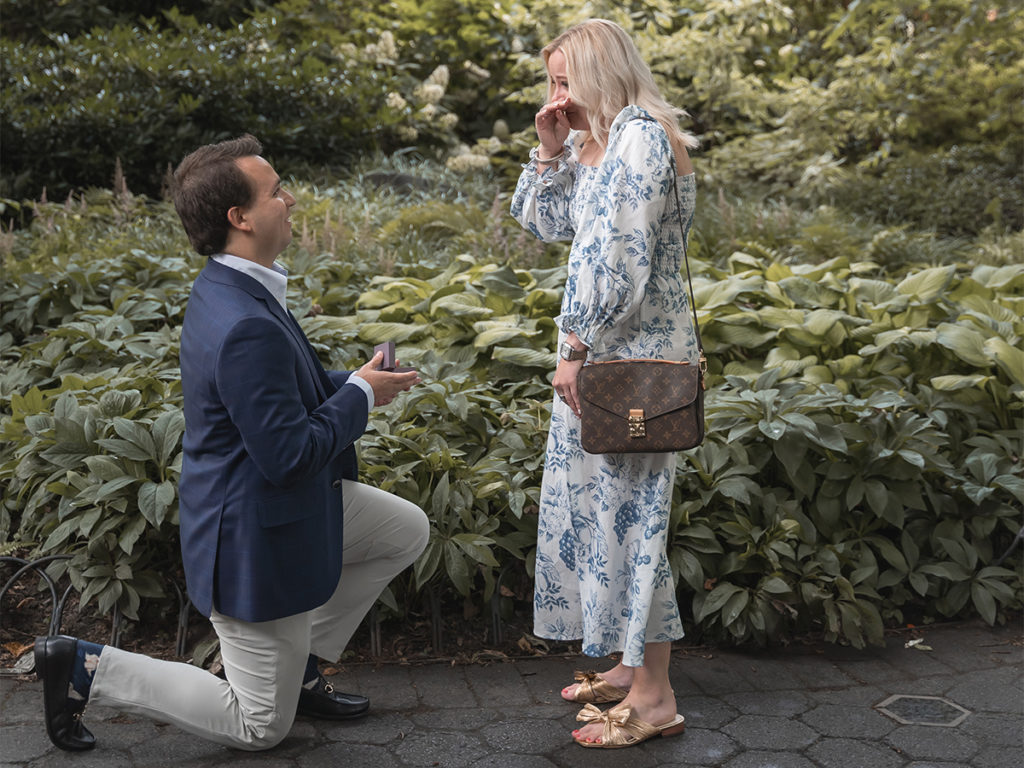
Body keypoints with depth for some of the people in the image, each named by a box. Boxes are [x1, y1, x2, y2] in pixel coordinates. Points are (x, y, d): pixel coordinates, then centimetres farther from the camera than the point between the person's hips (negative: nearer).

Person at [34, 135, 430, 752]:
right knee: (262, 728, 7)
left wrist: (352, 382, 1)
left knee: (409, 531, 20)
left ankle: (298, 664, 24)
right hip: (256, 539, -9)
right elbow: (289, 456, -28)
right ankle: (84, 668, 11)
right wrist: (359, 394, -14)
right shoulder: (247, 326, -31)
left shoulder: (233, 288, 2)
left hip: (289, 505, 9)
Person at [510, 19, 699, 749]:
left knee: (627, 507, -6)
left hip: (635, 352, -10)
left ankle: (655, 699, 5)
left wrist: (578, 349, -17)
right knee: (596, 503, 15)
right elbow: (540, 221, 21)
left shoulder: (641, 138, -15)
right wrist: (549, 148, 8)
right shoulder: (592, 144, 14)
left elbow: (624, 263, -21)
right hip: (603, 349, 10)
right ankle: (634, 664, 28)